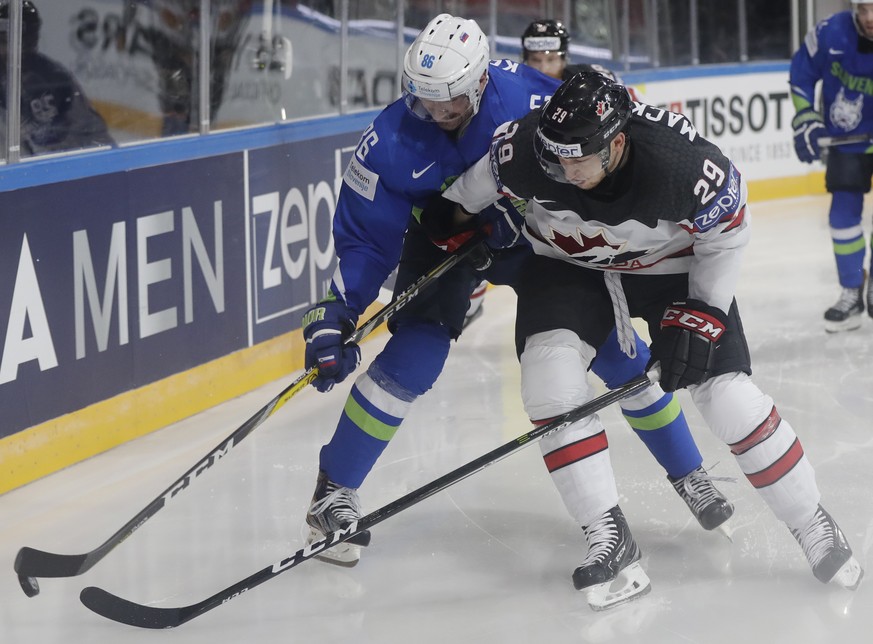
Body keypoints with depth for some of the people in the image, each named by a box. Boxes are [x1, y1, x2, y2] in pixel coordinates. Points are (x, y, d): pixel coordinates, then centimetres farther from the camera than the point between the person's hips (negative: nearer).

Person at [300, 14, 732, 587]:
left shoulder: (535, 101, -33)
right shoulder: (393, 140, -25)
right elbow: (365, 235, -14)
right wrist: (336, 316, -21)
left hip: (540, 237, 0)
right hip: (446, 242, 0)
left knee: (619, 352, -1)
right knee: (412, 361, -18)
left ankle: (688, 473, 19)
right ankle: (333, 492, -3)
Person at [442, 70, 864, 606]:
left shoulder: (686, 165, -35)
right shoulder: (524, 149, -30)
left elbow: (727, 234, -16)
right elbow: (469, 188, -6)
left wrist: (700, 317, -17)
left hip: (673, 264, -2)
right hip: (568, 262, 2)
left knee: (727, 395, -10)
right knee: (549, 368, -22)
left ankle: (813, 526, 11)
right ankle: (610, 540, -14)